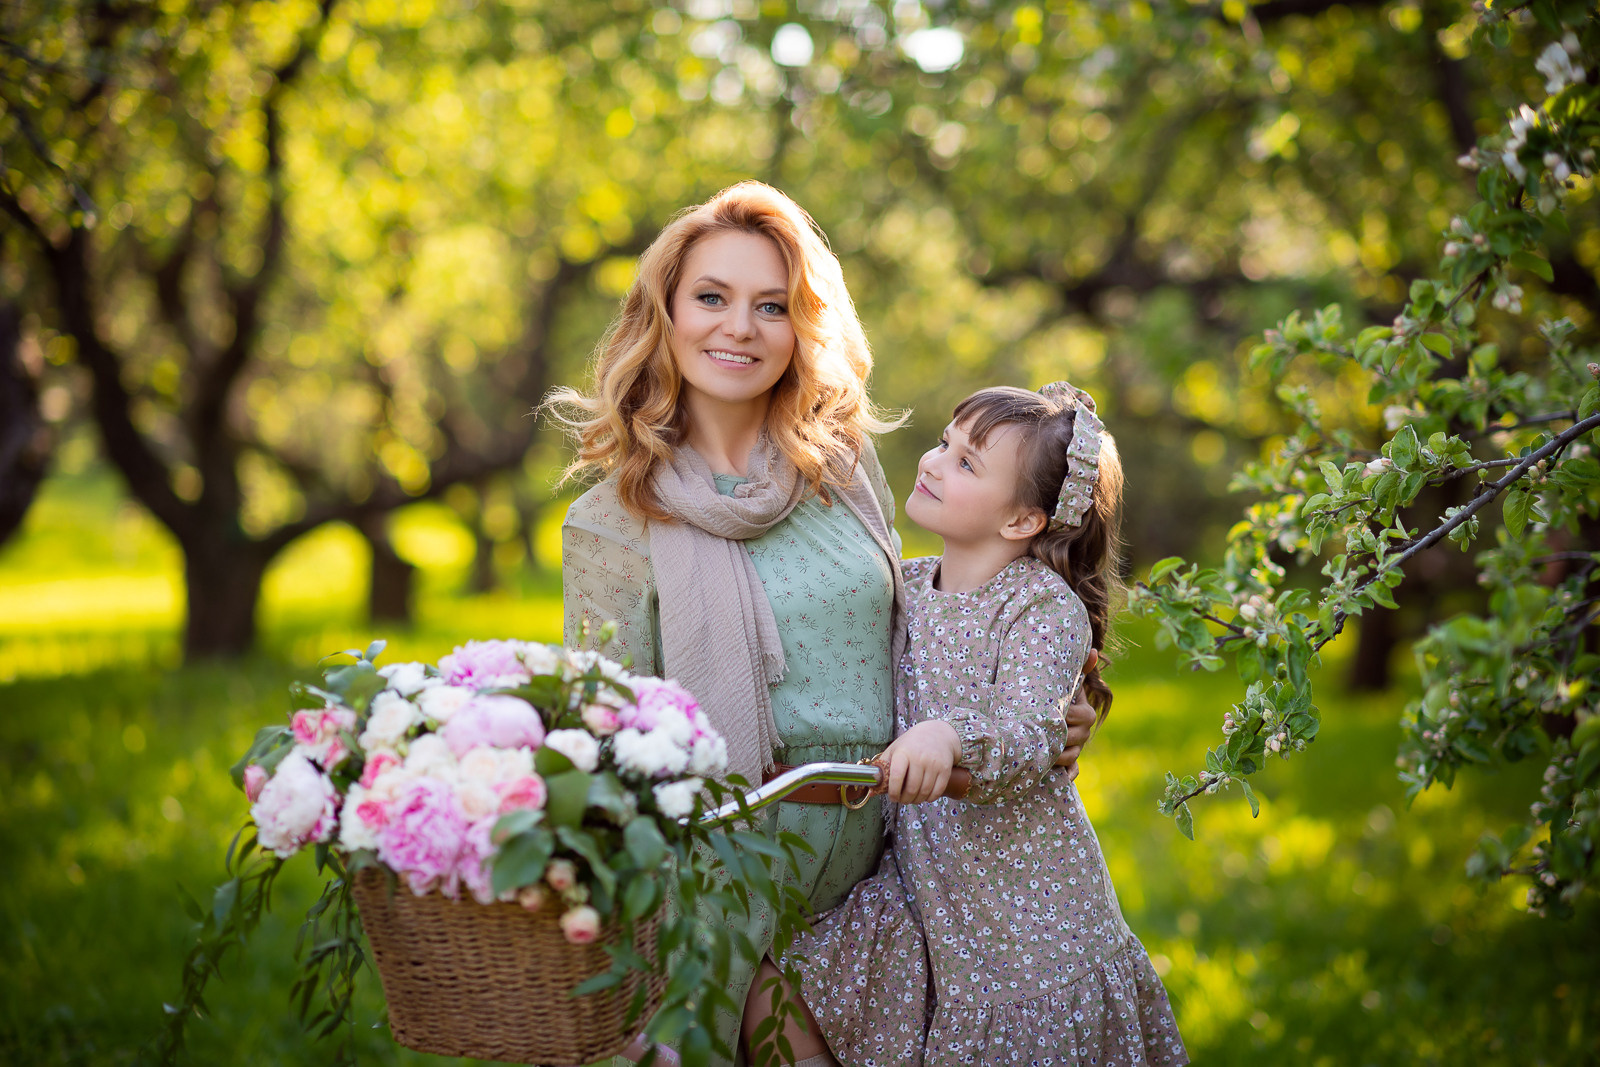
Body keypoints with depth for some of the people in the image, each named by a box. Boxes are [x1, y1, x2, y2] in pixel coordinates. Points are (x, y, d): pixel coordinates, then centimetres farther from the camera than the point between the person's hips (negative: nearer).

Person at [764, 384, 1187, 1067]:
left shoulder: (1047, 608, -13)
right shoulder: (906, 585, 5)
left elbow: (1031, 739, -27)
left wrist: (952, 736, -45)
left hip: (1024, 905, -5)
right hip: (915, 877, 6)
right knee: (776, 998, -4)